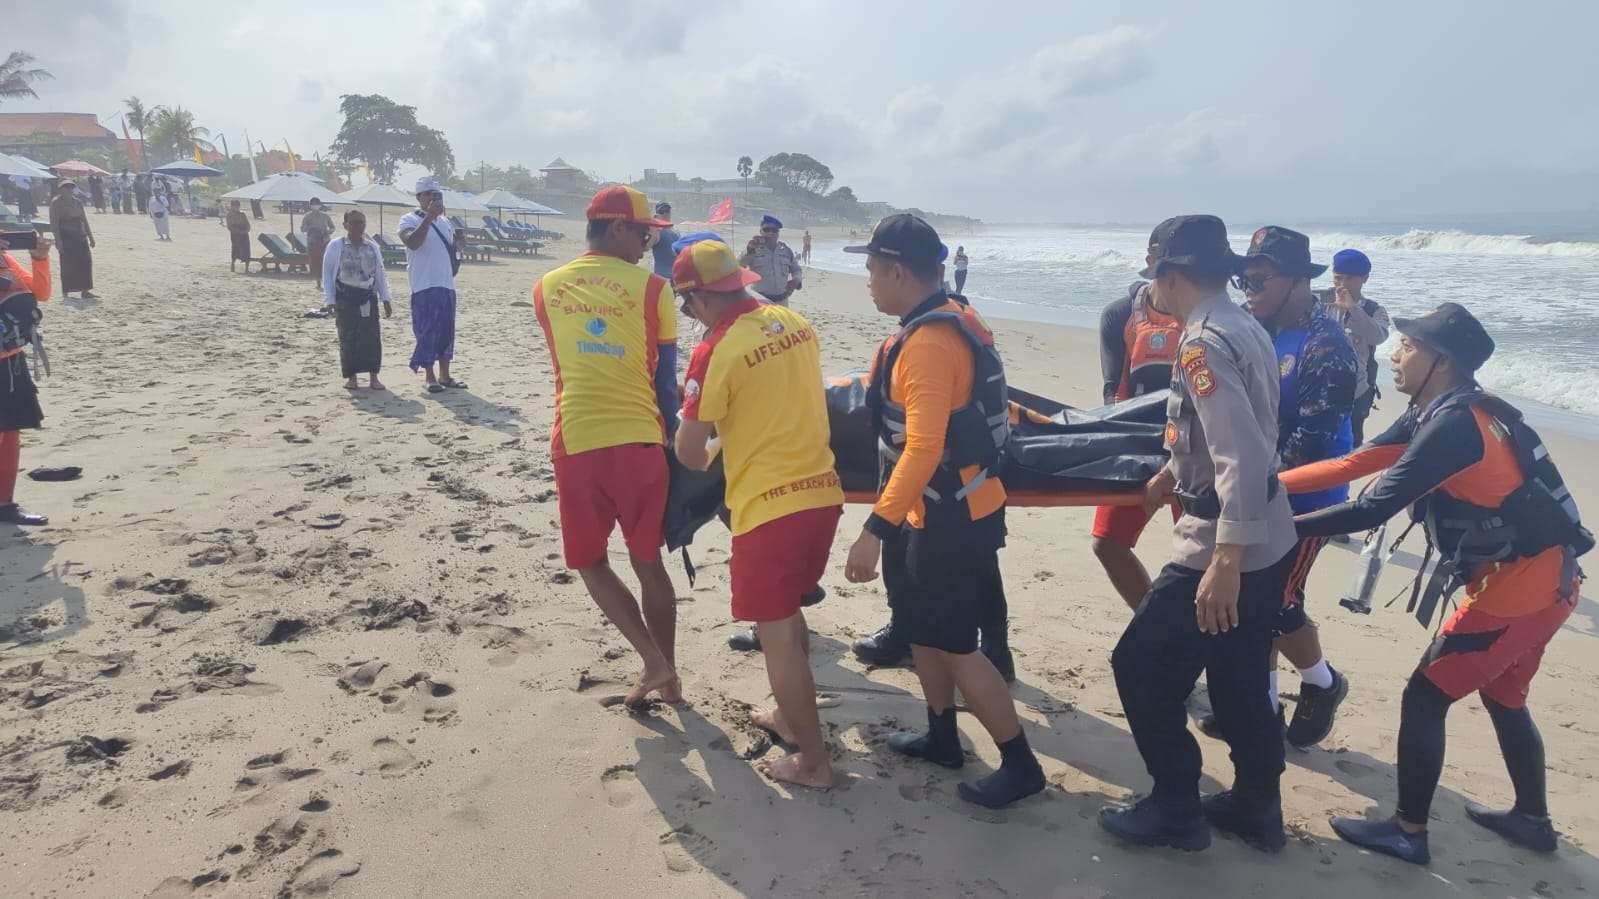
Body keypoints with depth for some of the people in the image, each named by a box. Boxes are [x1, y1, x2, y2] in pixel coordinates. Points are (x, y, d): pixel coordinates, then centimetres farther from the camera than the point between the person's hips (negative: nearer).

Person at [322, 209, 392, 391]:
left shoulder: (372, 248, 10)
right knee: (348, 338, 1)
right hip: (345, 297, -2)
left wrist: (386, 300, 8)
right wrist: (331, 301, -5)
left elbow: (380, 274, 13)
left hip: (368, 297, 2)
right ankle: (351, 377, 10)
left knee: (372, 337, -2)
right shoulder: (336, 246, 1)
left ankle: (373, 377, 4)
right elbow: (327, 274, 1)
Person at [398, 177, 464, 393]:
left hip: (447, 286, 7)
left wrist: (458, 245, 0)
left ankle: (445, 376, 19)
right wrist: (429, 217, -27)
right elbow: (412, 242, -25)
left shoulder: (445, 222, 16)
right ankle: (430, 378, 4)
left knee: (446, 332, 10)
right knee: (427, 333, -5)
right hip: (424, 287, -7)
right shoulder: (409, 220, -5)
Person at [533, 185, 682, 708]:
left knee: (589, 562, 17)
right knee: (648, 561, 15)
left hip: (576, 443, 1)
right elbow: (665, 379, 3)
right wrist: (665, 438, 16)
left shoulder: (546, 288, 8)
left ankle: (653, 662, 5)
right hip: (639, 439, 0)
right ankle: (667, 675, 23)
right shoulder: (651, 288, -1)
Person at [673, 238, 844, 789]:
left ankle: (813, 762, 16)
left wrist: (707, 460, 13)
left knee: (777, 635, 6)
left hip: (768, 506, -7)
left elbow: (688, 453, -8)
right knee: (790, 613, 25)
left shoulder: (715, 352, -14)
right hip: (822, 492, 7)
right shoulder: (797, 325, 6)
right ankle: (792, 717, 40)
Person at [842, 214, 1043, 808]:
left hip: (949, 519, -10)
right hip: (939, 511, 10)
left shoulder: (927, 344, -24)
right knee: (920, 627, 20)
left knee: (953, 645, 1)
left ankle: (1020, 764, 15)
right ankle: (942, 738, 36)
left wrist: (875, 529, -29)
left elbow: (922, 448, -30)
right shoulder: (951, 322, 7)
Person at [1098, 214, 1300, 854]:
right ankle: (1256, 808, 34)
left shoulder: (1205, 343, -20)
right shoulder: (1244, 328, 9)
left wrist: (1224, 563, -32)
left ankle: (1176, 811, 17)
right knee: (1239, 681, 20)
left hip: (1226, 550, -9)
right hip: (1267, 543, 9)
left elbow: (1244, 457, -30)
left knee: (1140, 668, 4)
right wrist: (1173, 471, 37)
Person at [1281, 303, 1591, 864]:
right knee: (1503, 699, 25)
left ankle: (1408, 833, 11)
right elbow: (1354, 464, 5)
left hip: (1519, 588, -10)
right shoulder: (1438, 414, 5)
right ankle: (1532, 819, 42)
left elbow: (1373, 509, -27)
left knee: (1424, 698, -1)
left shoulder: (1453, 424, -24)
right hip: (1539, 579, 10)